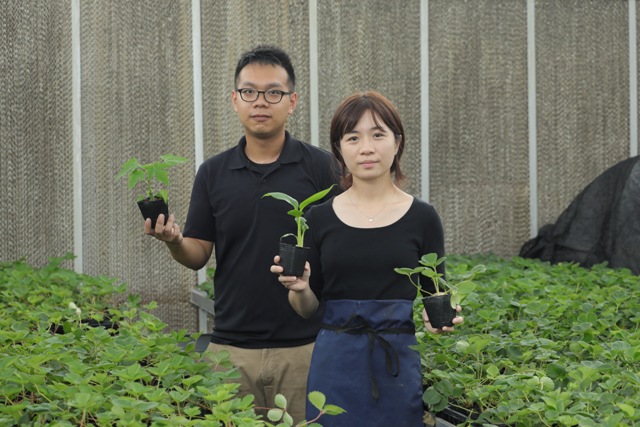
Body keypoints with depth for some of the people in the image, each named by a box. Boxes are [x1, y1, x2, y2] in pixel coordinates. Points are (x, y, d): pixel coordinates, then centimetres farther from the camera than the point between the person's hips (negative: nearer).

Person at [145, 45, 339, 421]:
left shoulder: (320, 167, -1)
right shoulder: (214, 172, 7)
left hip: (302, 347, -2)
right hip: (231, 347, 2)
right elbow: (198, 255, 7)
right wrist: (173, 239, -14)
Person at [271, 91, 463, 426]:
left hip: (401, 363, -1)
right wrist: (299, 288, -14)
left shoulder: (422, 218, 0)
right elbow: (307, 308, 7)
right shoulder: (319, 218, 3)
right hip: (336, 364, 1)